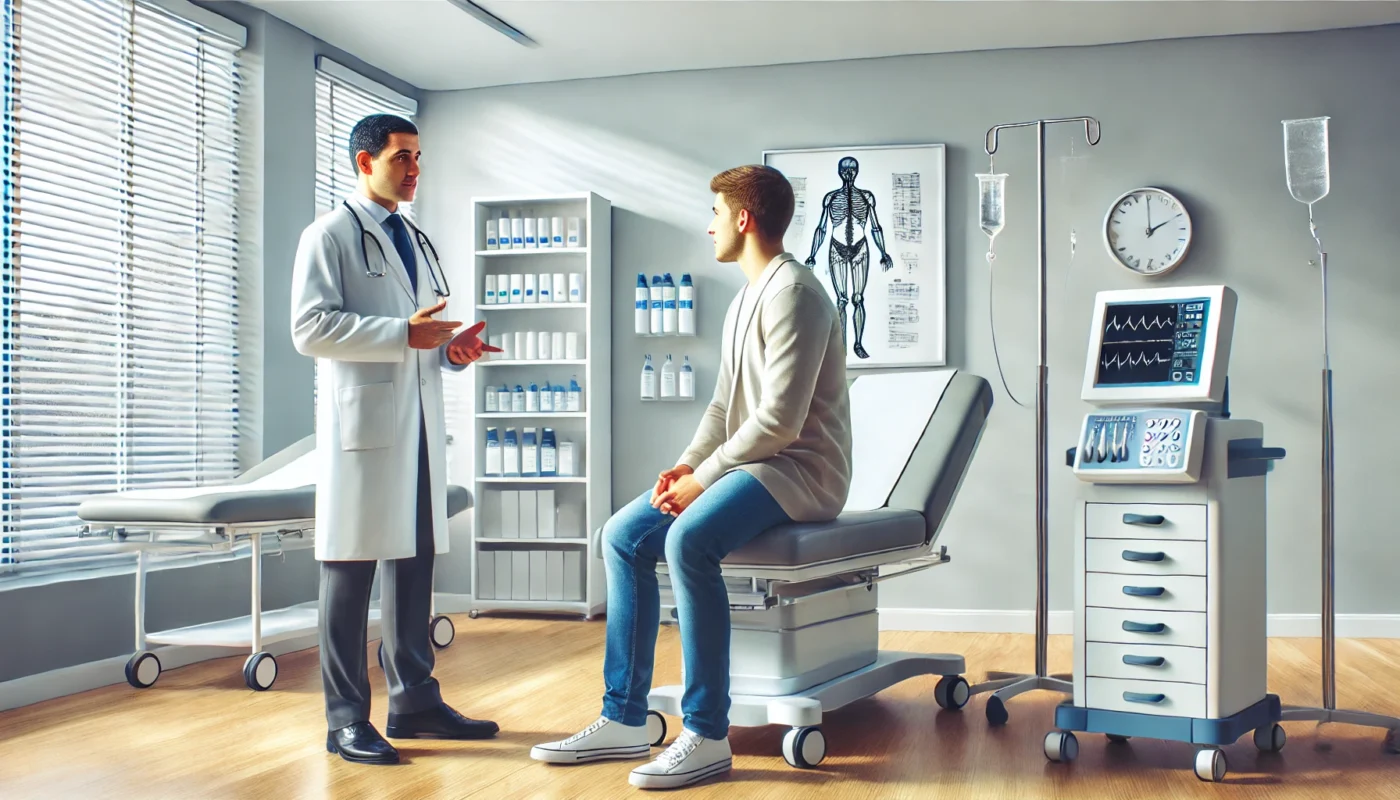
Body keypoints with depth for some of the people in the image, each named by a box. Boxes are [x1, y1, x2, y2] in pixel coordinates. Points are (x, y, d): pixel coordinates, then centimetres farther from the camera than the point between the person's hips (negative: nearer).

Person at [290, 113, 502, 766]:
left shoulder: (418, 242, 22)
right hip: (362, 422, -7)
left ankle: (414, 699, 19)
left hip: (420, 422, 7)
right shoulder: (330, 235, -1)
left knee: (415, 561, 10)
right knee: (351, 567, -4)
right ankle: (346, 719, 2)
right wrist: (403, 333, -20)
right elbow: (310, 329, -13)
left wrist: (453, 349, 5)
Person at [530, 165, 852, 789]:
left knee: (690, 539, -34)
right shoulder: (745, 301, 19)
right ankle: (624, 721, 1)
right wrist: (687, 465, 2)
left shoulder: (791, 293, -14)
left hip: (800, 471, -10)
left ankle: (707, 737, -25)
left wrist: (703, 478, -15)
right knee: (623, 536, -1)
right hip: (748, 464, 10)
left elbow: (779, 420, -21)